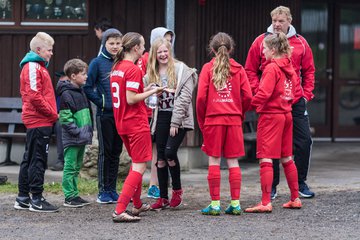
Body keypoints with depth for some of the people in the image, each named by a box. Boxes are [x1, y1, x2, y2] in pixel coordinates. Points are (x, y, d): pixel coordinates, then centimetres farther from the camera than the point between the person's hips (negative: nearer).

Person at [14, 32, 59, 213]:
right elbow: (34, 96, -20)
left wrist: (51, 113, 11)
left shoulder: (37, 66, 19)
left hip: (34, 121, 10)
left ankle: (23, 198, 18)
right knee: (38, 160, -7)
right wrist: (52, 113, -13)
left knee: (30, 159, 13)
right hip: (40, 121, -10)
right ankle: (36, 199, -4)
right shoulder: (33, 67, -12)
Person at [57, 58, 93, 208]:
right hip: (72, 139, -9)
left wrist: (88, 131, 16)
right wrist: (77, 132, -20)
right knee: (70, 167, -4)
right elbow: (65, 117, -19)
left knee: (77, 167, 13)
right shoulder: (66, 94, -14)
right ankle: (69, 197, 0)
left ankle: (74, 195, 20)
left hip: (82, 138, 9)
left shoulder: (81, 92, 15)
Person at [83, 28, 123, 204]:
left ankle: (112, 189, 16)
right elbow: (87, 87, -5)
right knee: (105, 152, -1)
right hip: (105, 115, -4)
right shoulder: (97, 63, -4)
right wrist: (101, 102, -12)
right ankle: (103, 191, 4)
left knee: (116, 152, 9)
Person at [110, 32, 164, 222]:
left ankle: (137, 205, 34)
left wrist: (145, 90, 12)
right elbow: (131, 99, -21)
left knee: (136, 163, 24)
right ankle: (120, 210, -17)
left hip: (122, 124, 9)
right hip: (137, 124, -9)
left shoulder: (116, 68, 10)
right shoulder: (133, 69, -17)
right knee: (139, 167, -7)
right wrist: (152, 92, -10)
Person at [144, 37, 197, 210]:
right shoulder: (151, 74, 11)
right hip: (161, 118, 5)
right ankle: (163, 197, 11)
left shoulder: (181, 70, -5)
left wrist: (175, 122, -14)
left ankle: (177, 189, 5)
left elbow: (184, 97, -11)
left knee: (170, 152, -17)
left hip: (178, 118, -5)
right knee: (161, 157, 4)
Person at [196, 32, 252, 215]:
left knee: (214, 162, 2)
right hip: (234, 120, 2)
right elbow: (247, 96, 0)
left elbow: (201, 97, -6)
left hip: (213, 119, -2)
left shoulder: (208, 68, -1)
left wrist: (201, 121, 6)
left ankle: (215, 204, 0)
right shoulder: (238, 69, 4)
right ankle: (235, 203, 4)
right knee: (233, 162, 6)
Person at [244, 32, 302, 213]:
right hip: (286, 115, 8)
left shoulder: (271, 68, -15)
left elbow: (263, 94, -22)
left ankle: (265, 203, -11)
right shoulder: (290, 68, 10)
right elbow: (296, 92, 17)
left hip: (270, 116, -8)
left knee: (265, 159, -7)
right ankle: (295, 199, 21)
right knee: (287, 159, 16)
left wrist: (250, 105, -9)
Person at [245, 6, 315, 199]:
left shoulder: (301, 43, 6)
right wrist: (259, 93, -6)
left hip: (295, 101, 2)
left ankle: (301, 183, 14)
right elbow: (250, 71, 4)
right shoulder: (261, 42, 1)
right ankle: (272, 186, 12)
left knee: (304, 141, 0)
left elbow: (309, 71, 12)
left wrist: (306, 94, 2)